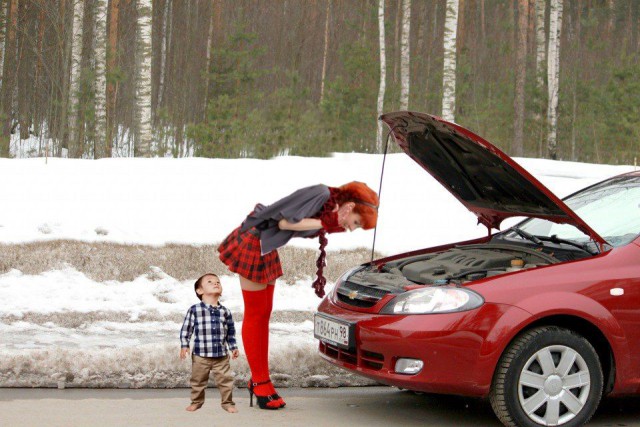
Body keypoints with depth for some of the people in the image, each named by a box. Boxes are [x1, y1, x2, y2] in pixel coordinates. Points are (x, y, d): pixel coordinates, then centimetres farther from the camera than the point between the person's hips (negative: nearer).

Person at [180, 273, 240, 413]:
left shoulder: (225, 311, 4)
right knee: (198, 381, 12)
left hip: (221, 355, 2)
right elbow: (186, 329, -2)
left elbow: (231, 332, 12)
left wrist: (233, 347, 9)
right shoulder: (194, 310, -6)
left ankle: (227, 403, 18)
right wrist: (184, 345, -8)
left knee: (225, 380, 4)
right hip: (200, 355, -2)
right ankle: (196, 402, 29)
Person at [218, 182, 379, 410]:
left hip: (266, 248, 10)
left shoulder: (330, 212, 7)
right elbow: (285, 222, -23)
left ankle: (260, 381, 20)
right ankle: (259, 383, 7)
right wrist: (323, 223, -21)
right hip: (252, 243, -10)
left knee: (264, 314, 13)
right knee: (254, 315, -1)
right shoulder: (321, 194, -22)